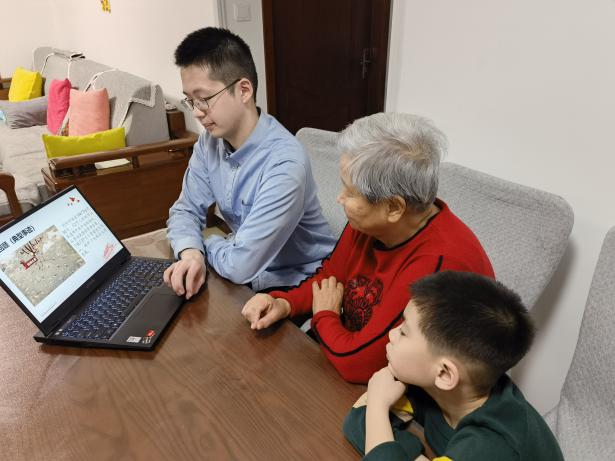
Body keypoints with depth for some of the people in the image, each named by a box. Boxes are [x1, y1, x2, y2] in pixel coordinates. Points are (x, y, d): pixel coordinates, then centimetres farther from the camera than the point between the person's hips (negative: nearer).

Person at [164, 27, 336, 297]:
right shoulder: (210, 142, -5)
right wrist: (190, 252, -19)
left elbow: (240, 265, -29)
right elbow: (185, 210, 2)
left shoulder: (284, 164, -30)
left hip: (297, 288, -6)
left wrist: (204, 245, -8)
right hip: (248, 277, 6)